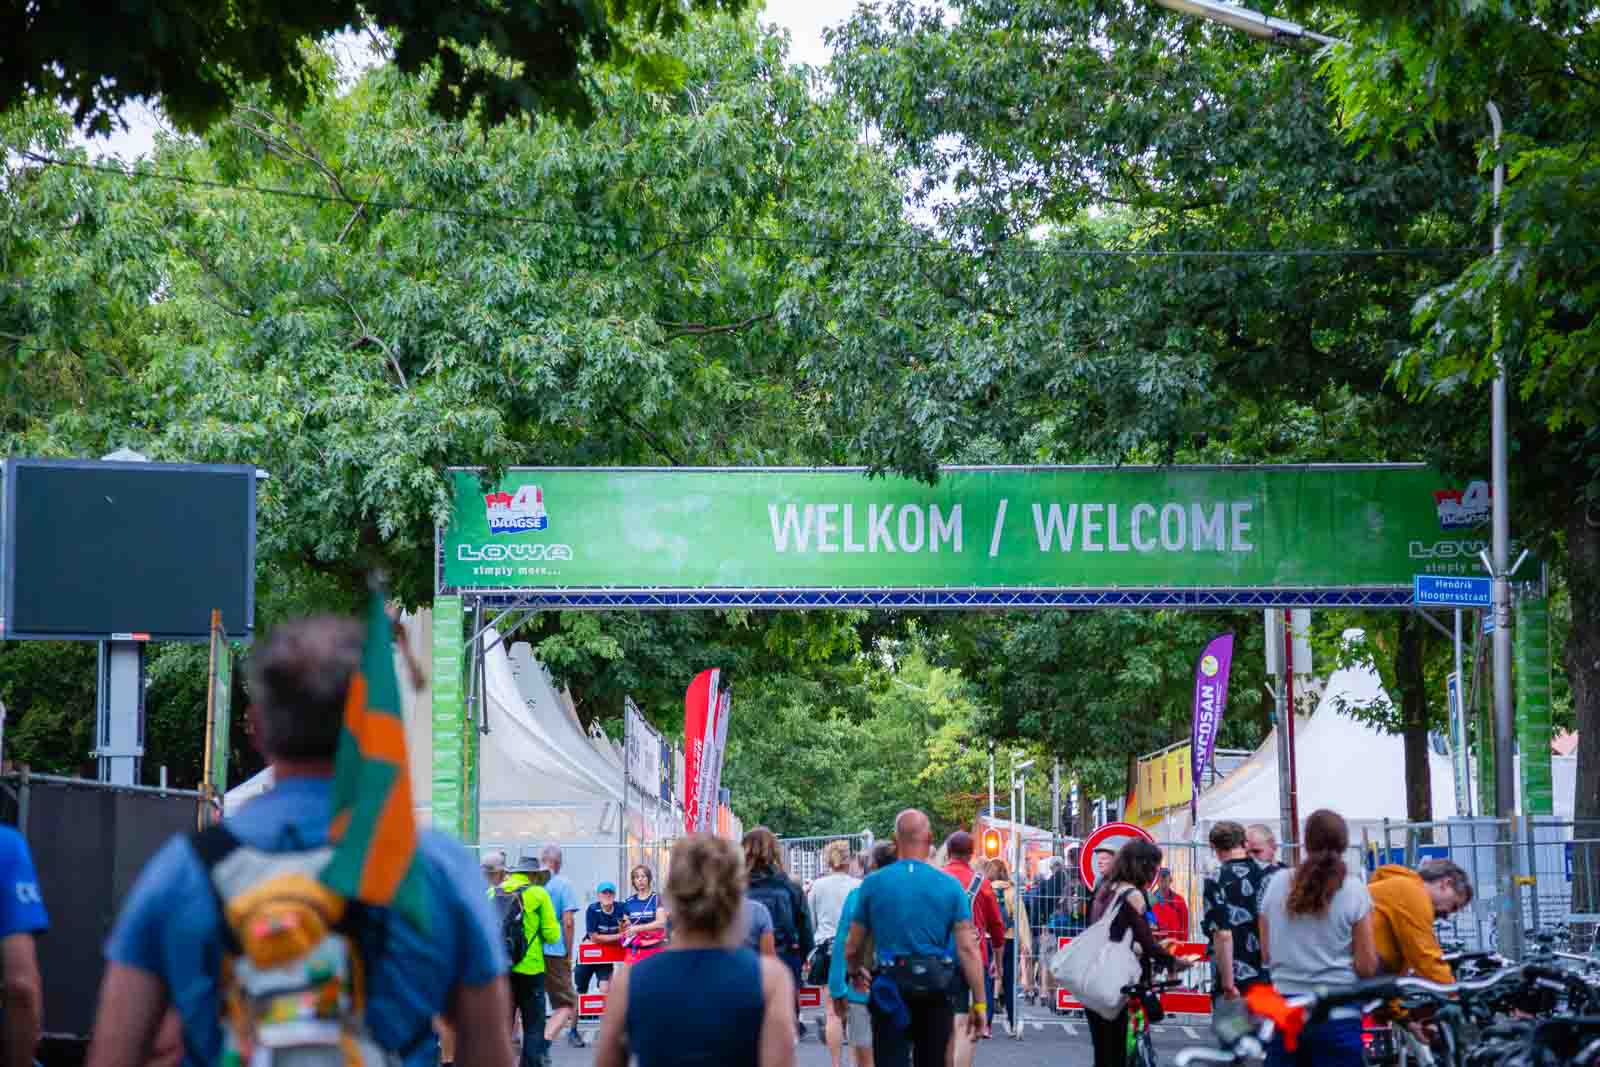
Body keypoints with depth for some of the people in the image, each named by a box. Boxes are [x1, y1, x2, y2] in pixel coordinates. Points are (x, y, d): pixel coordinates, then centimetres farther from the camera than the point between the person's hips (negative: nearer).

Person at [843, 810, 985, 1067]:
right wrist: (979, 1002, -1)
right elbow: (967, 949, -7)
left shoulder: (873, 883, -3)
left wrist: (856, 973, 26)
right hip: (937, 989, 1)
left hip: (891, 989, -1)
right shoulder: (949, 885, -3)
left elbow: (852, 948, 4)